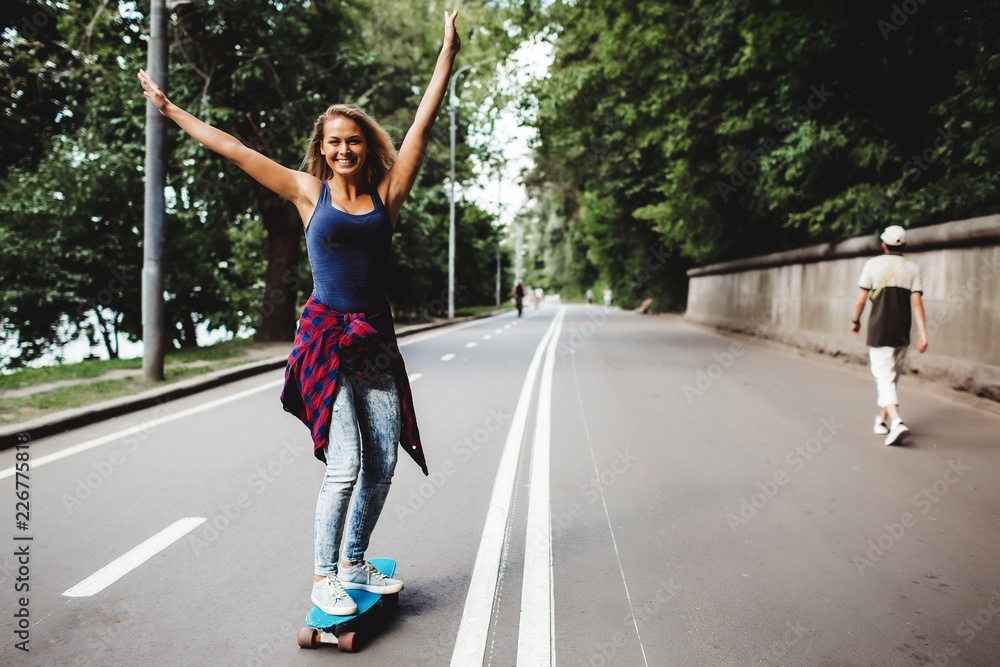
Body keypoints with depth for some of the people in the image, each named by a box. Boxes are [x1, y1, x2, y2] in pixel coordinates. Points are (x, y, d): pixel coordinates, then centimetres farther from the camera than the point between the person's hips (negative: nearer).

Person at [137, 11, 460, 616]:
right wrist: (170, 110, 14)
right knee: (345, 465, -10)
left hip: (376, 340, 3)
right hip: (325, 338, -3)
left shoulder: (387, 193, 6)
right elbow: (234, 150, 8)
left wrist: (448, 53, 8)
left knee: (383, 463, 6)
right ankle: (324, 578, 6)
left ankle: (355, 564, 25)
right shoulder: (309, 193, 3)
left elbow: (423, 124, 7)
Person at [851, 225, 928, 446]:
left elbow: (861, 299, -2)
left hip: (878, 331, -3)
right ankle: (882, 421, 24)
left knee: (884, 378, -6)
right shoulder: (912, 268, 4)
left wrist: (856, 321, 14)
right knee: (891, 378, 17)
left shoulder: (872, 264, -1)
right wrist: (923, 334, -7)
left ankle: (897, 422, -24)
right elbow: (917, 302, -4)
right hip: (902, 334, 3)